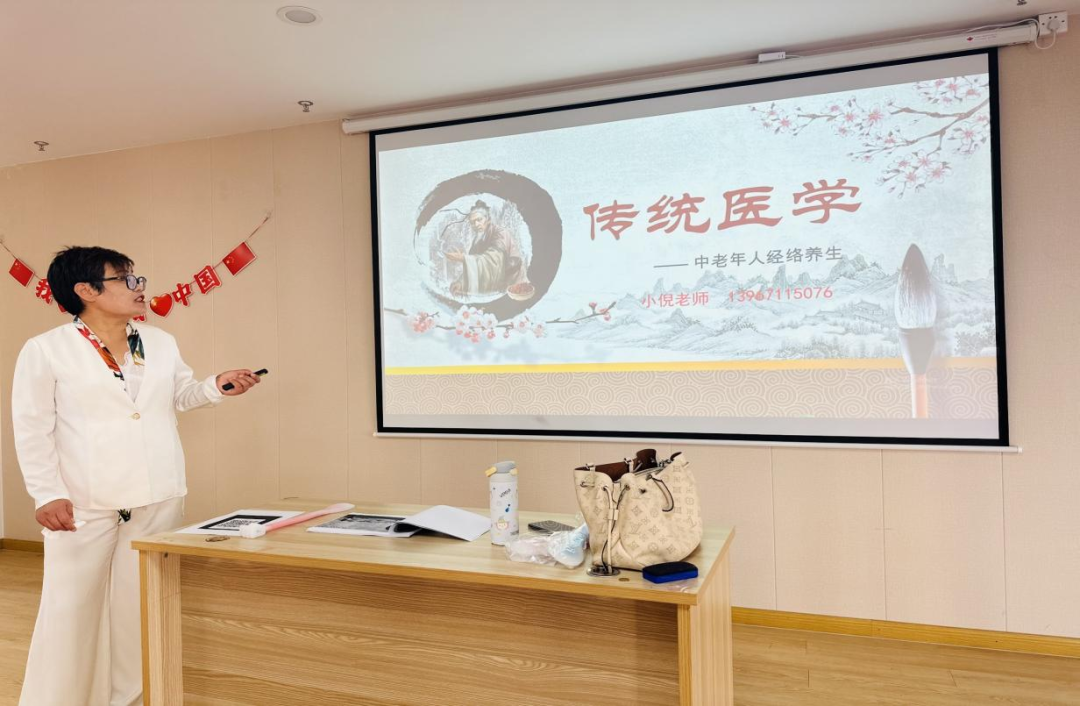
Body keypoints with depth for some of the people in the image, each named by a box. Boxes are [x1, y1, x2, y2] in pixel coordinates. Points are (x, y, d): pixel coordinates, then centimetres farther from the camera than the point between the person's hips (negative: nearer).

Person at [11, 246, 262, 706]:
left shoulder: (160, 342, 8)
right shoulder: (45, 350, -4)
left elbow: (180, 394, 20)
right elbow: (32, 428, -5)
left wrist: (217, 387, 0)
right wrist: (47, 493, -12)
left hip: (158, 499, 4)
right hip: (84, 502, -4)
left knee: (140, 602, 12)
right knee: (71, 605, 4)